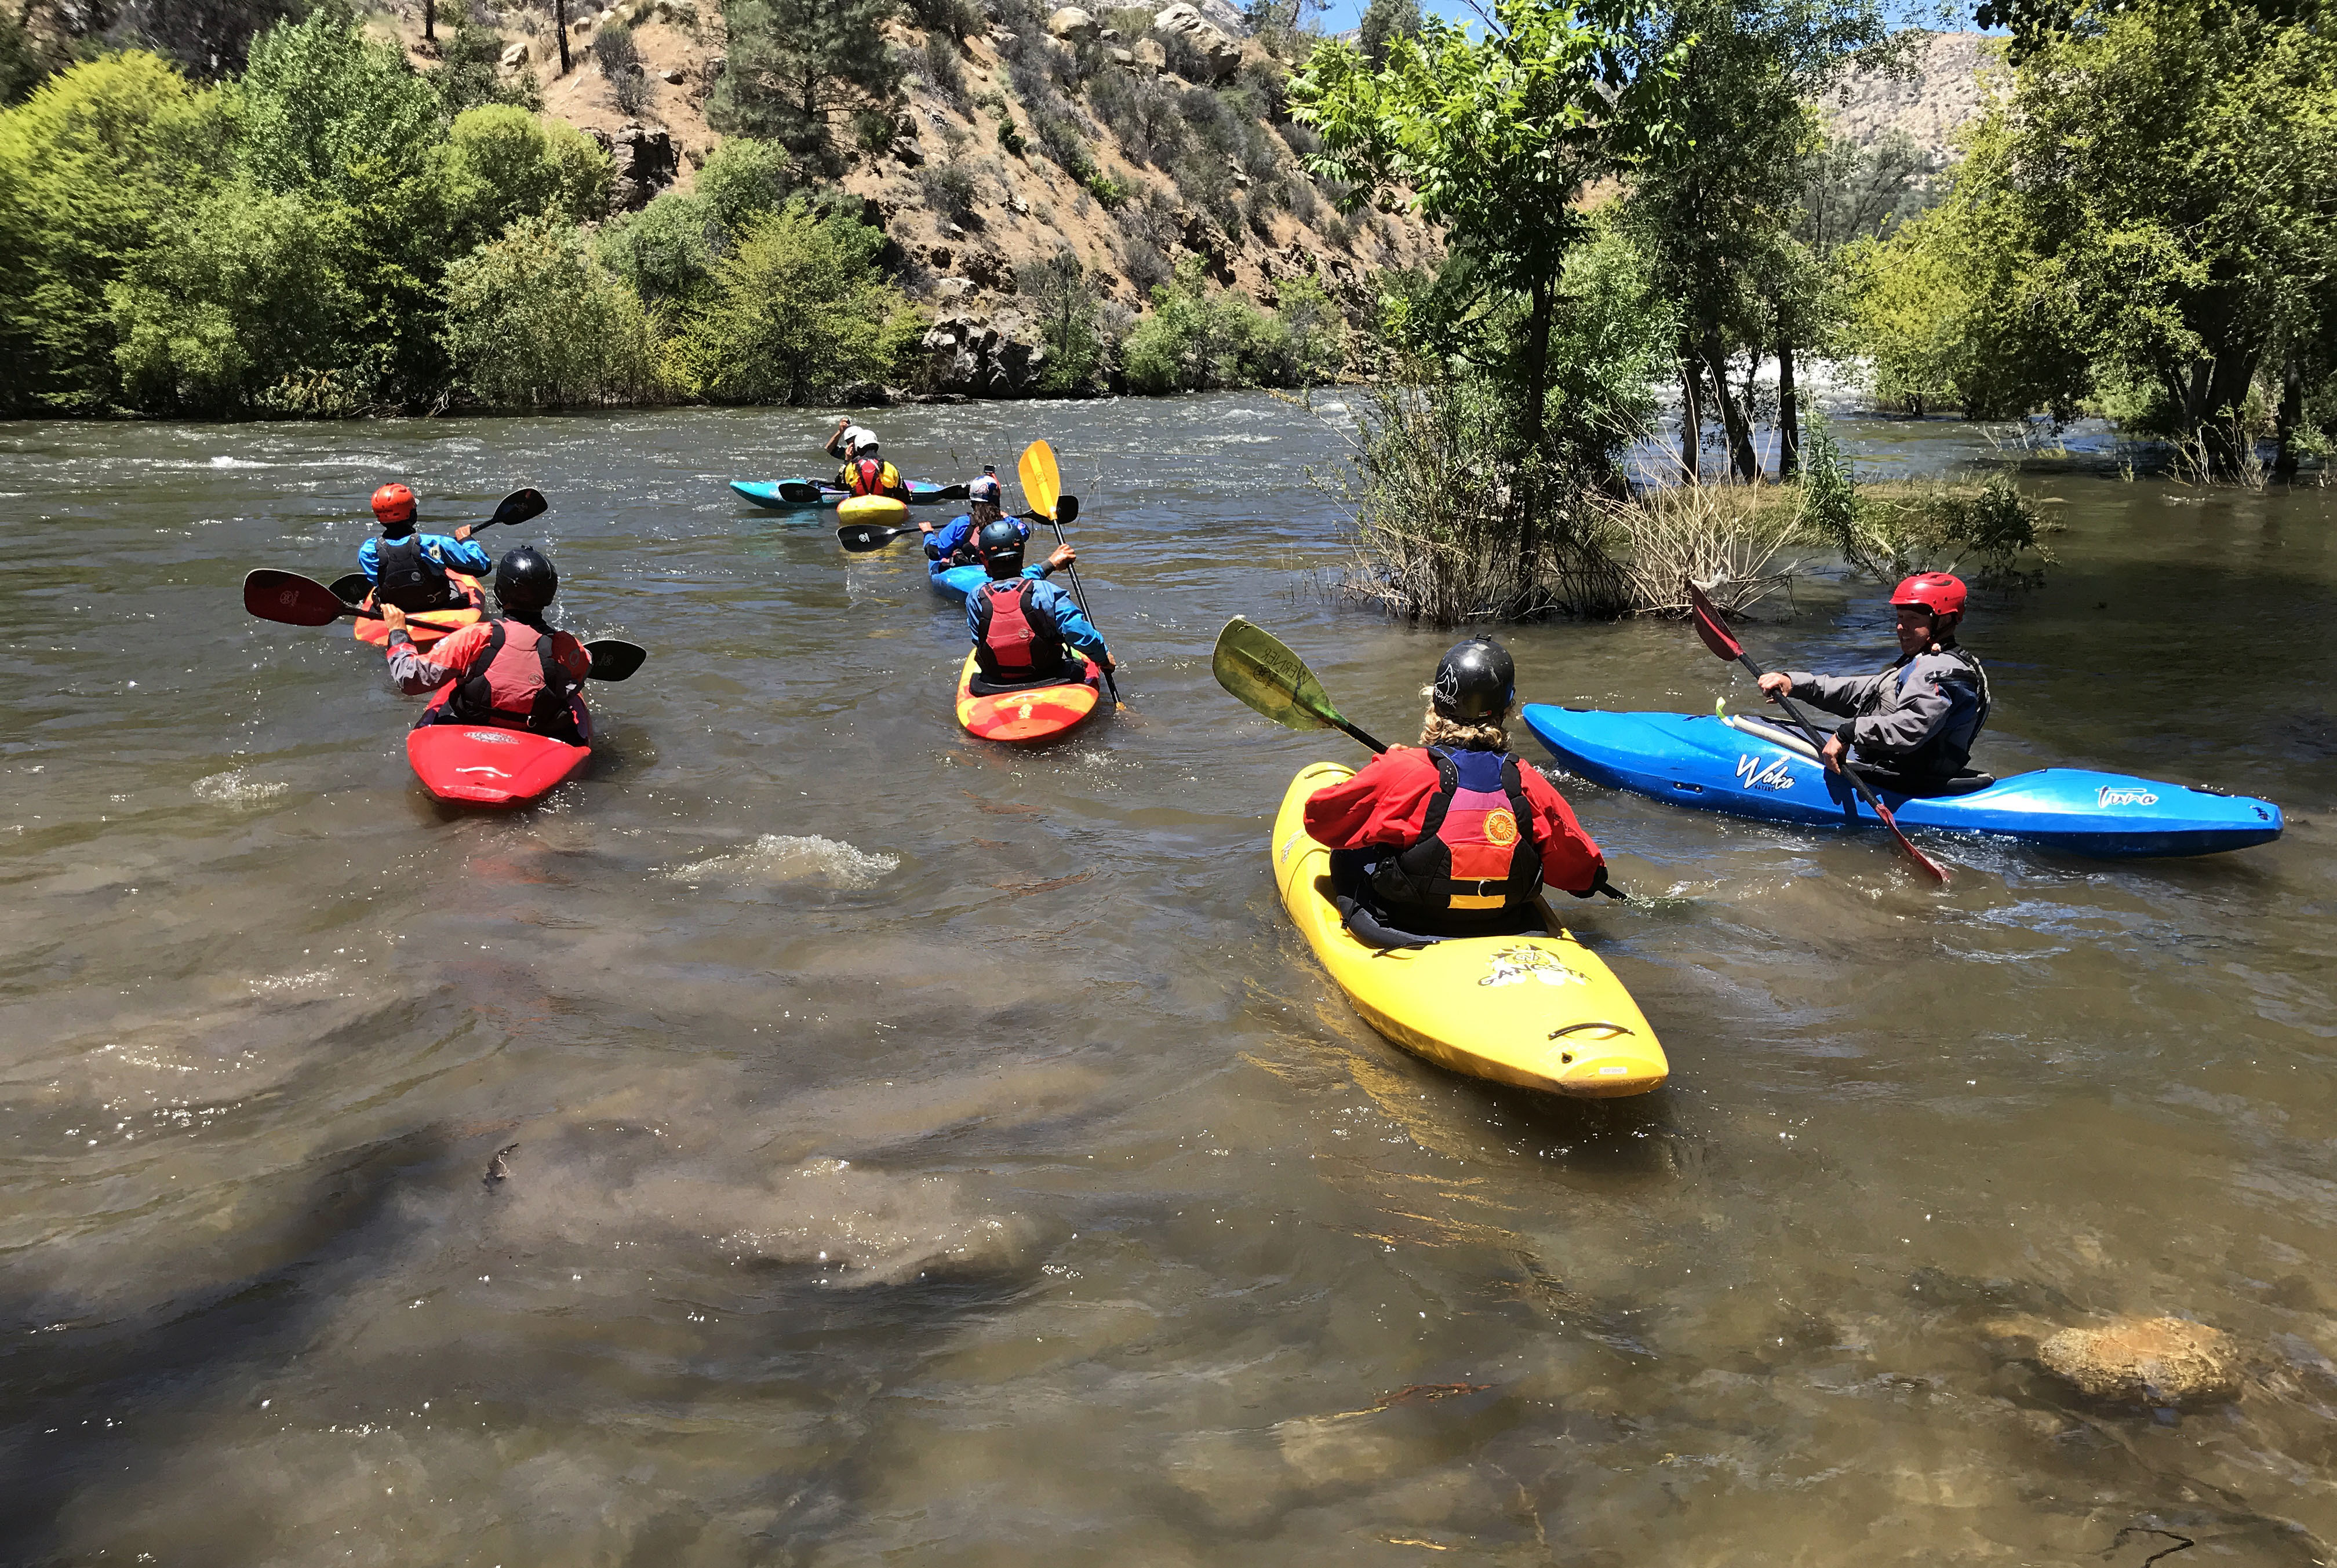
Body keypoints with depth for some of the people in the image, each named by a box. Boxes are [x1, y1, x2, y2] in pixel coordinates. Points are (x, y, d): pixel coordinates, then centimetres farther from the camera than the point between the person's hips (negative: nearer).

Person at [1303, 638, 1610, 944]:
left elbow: (1320, 819, -6)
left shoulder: (1398, 770, -20)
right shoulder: (1529, 783, -12)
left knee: (1348, 857, 22)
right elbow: (1588, 874, -1)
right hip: (1506, 937, 3)